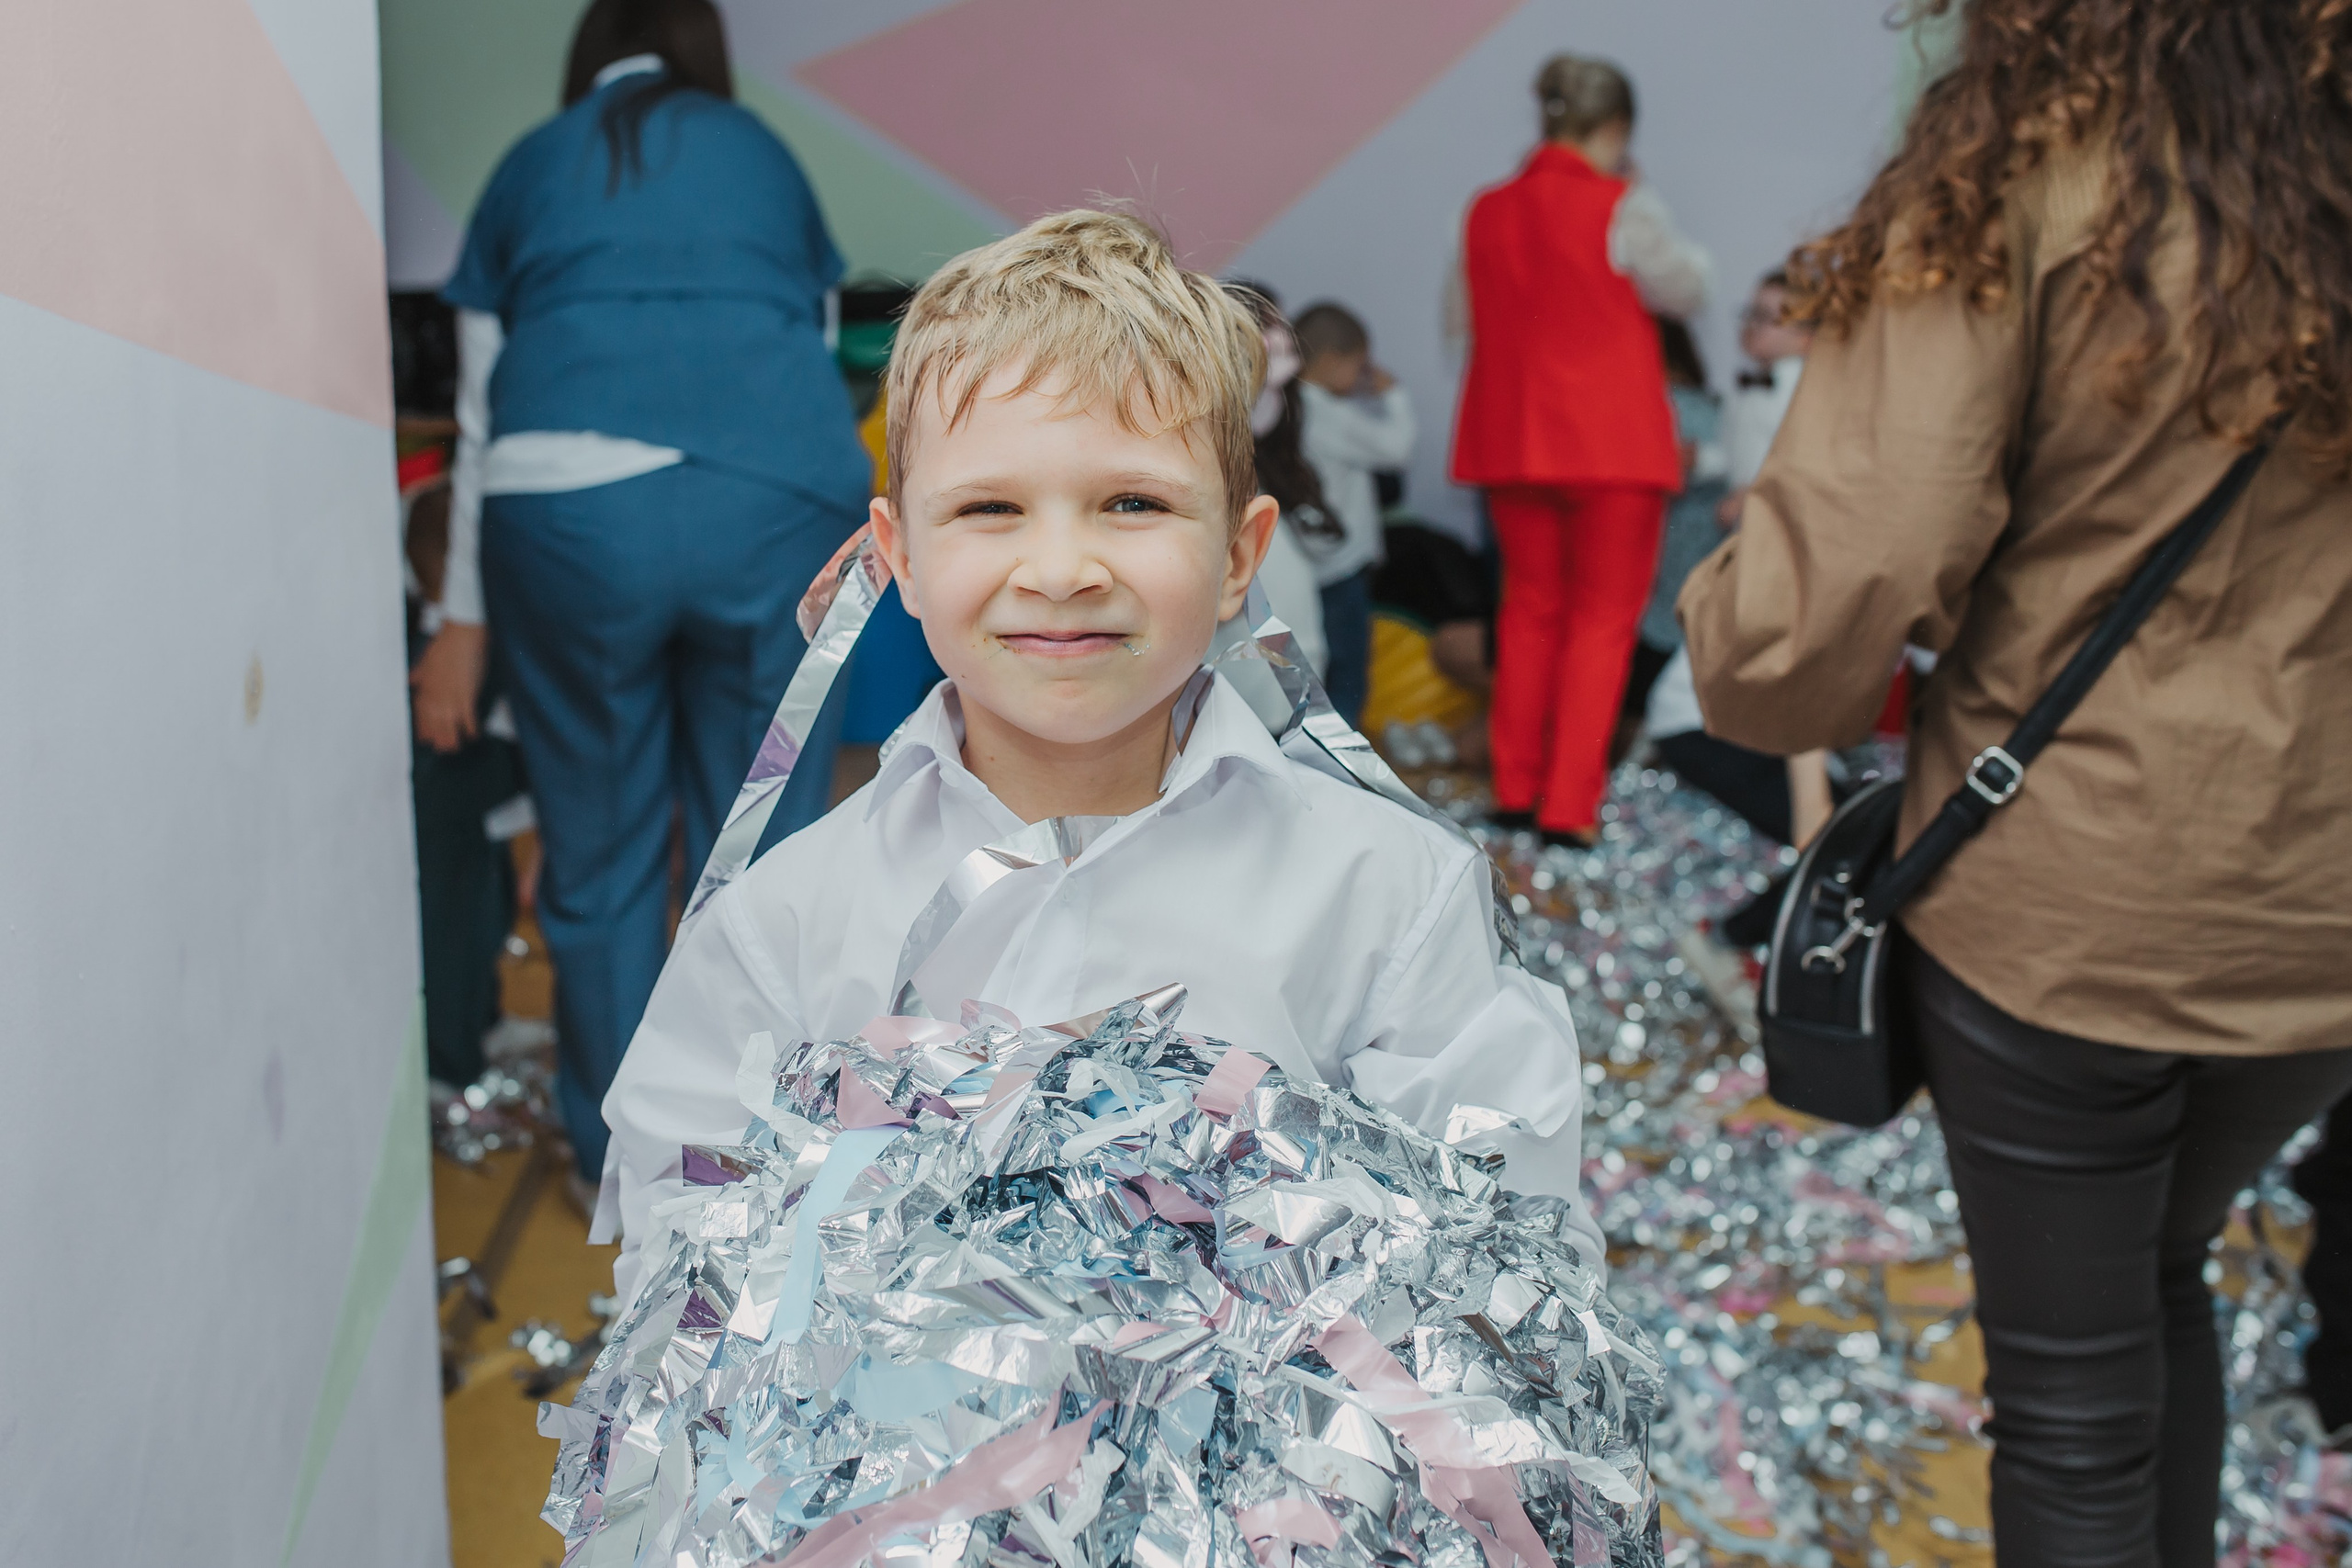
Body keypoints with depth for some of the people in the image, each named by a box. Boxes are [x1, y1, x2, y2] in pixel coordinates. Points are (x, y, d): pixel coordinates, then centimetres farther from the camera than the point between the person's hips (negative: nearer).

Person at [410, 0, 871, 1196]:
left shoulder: (530, 168, 23)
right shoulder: (764, 155, 25)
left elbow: (483, 418, 21)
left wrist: (462, 623, 24)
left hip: (571, 512, 0)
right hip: (780, 502, 0)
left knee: (599, 860, 13)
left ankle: (620, 1164, 28)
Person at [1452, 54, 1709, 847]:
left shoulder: (1487, 211, 6)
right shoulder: (1623, 205, -9)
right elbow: (1682, 291, 3)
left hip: (1510, 436, 5)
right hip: (1610, 439, -5)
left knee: (1530, 607, 16)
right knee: (1602, 617, 3)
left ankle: (1515, 789, 17)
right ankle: (1569, 804, 0)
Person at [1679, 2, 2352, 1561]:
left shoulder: (2039, 184, -17)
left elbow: (1841, 584, -23)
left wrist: (1759, 678, -3)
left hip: (2057, 905, -4)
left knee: (2075, 1393, 14)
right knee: (2160, 1268, 30)